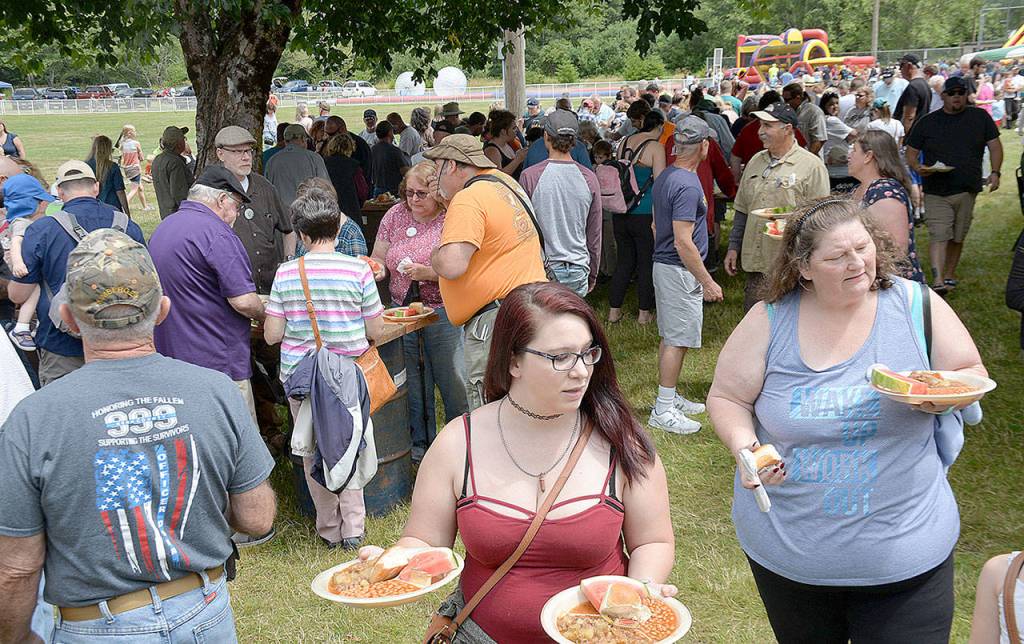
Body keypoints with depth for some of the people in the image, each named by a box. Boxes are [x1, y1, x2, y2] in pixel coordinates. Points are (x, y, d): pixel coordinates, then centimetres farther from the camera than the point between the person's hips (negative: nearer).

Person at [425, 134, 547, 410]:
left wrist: (433, 256, -4)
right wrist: (447, 201, 17)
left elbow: (451, 265, -26)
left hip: (495, 321, -10)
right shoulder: (504, 182, 14)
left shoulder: (468, 200, -15)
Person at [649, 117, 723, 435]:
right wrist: (708, 282, -20)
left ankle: (669, 397, 28)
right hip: (681, 271, -10)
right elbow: (683, 242, -25)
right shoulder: (688, 184, -21)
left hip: (663, 264, 10)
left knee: (671, 336, 17)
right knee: (677, 340, -4)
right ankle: (663, 410, 1)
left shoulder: (664, 177, 9)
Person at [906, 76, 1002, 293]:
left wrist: (995, 172, -4)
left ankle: (949, 276, 25)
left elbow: (994, 145, 10)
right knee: (938, 235, -14)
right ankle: (937, 281, -22)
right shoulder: (927, 122, 5)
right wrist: (917, 167, -14)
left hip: (967, 191, 2)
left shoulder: (980, 117, 8)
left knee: (957, 238, 10)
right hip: (936, 193, -2)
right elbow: (911, 152, 8)